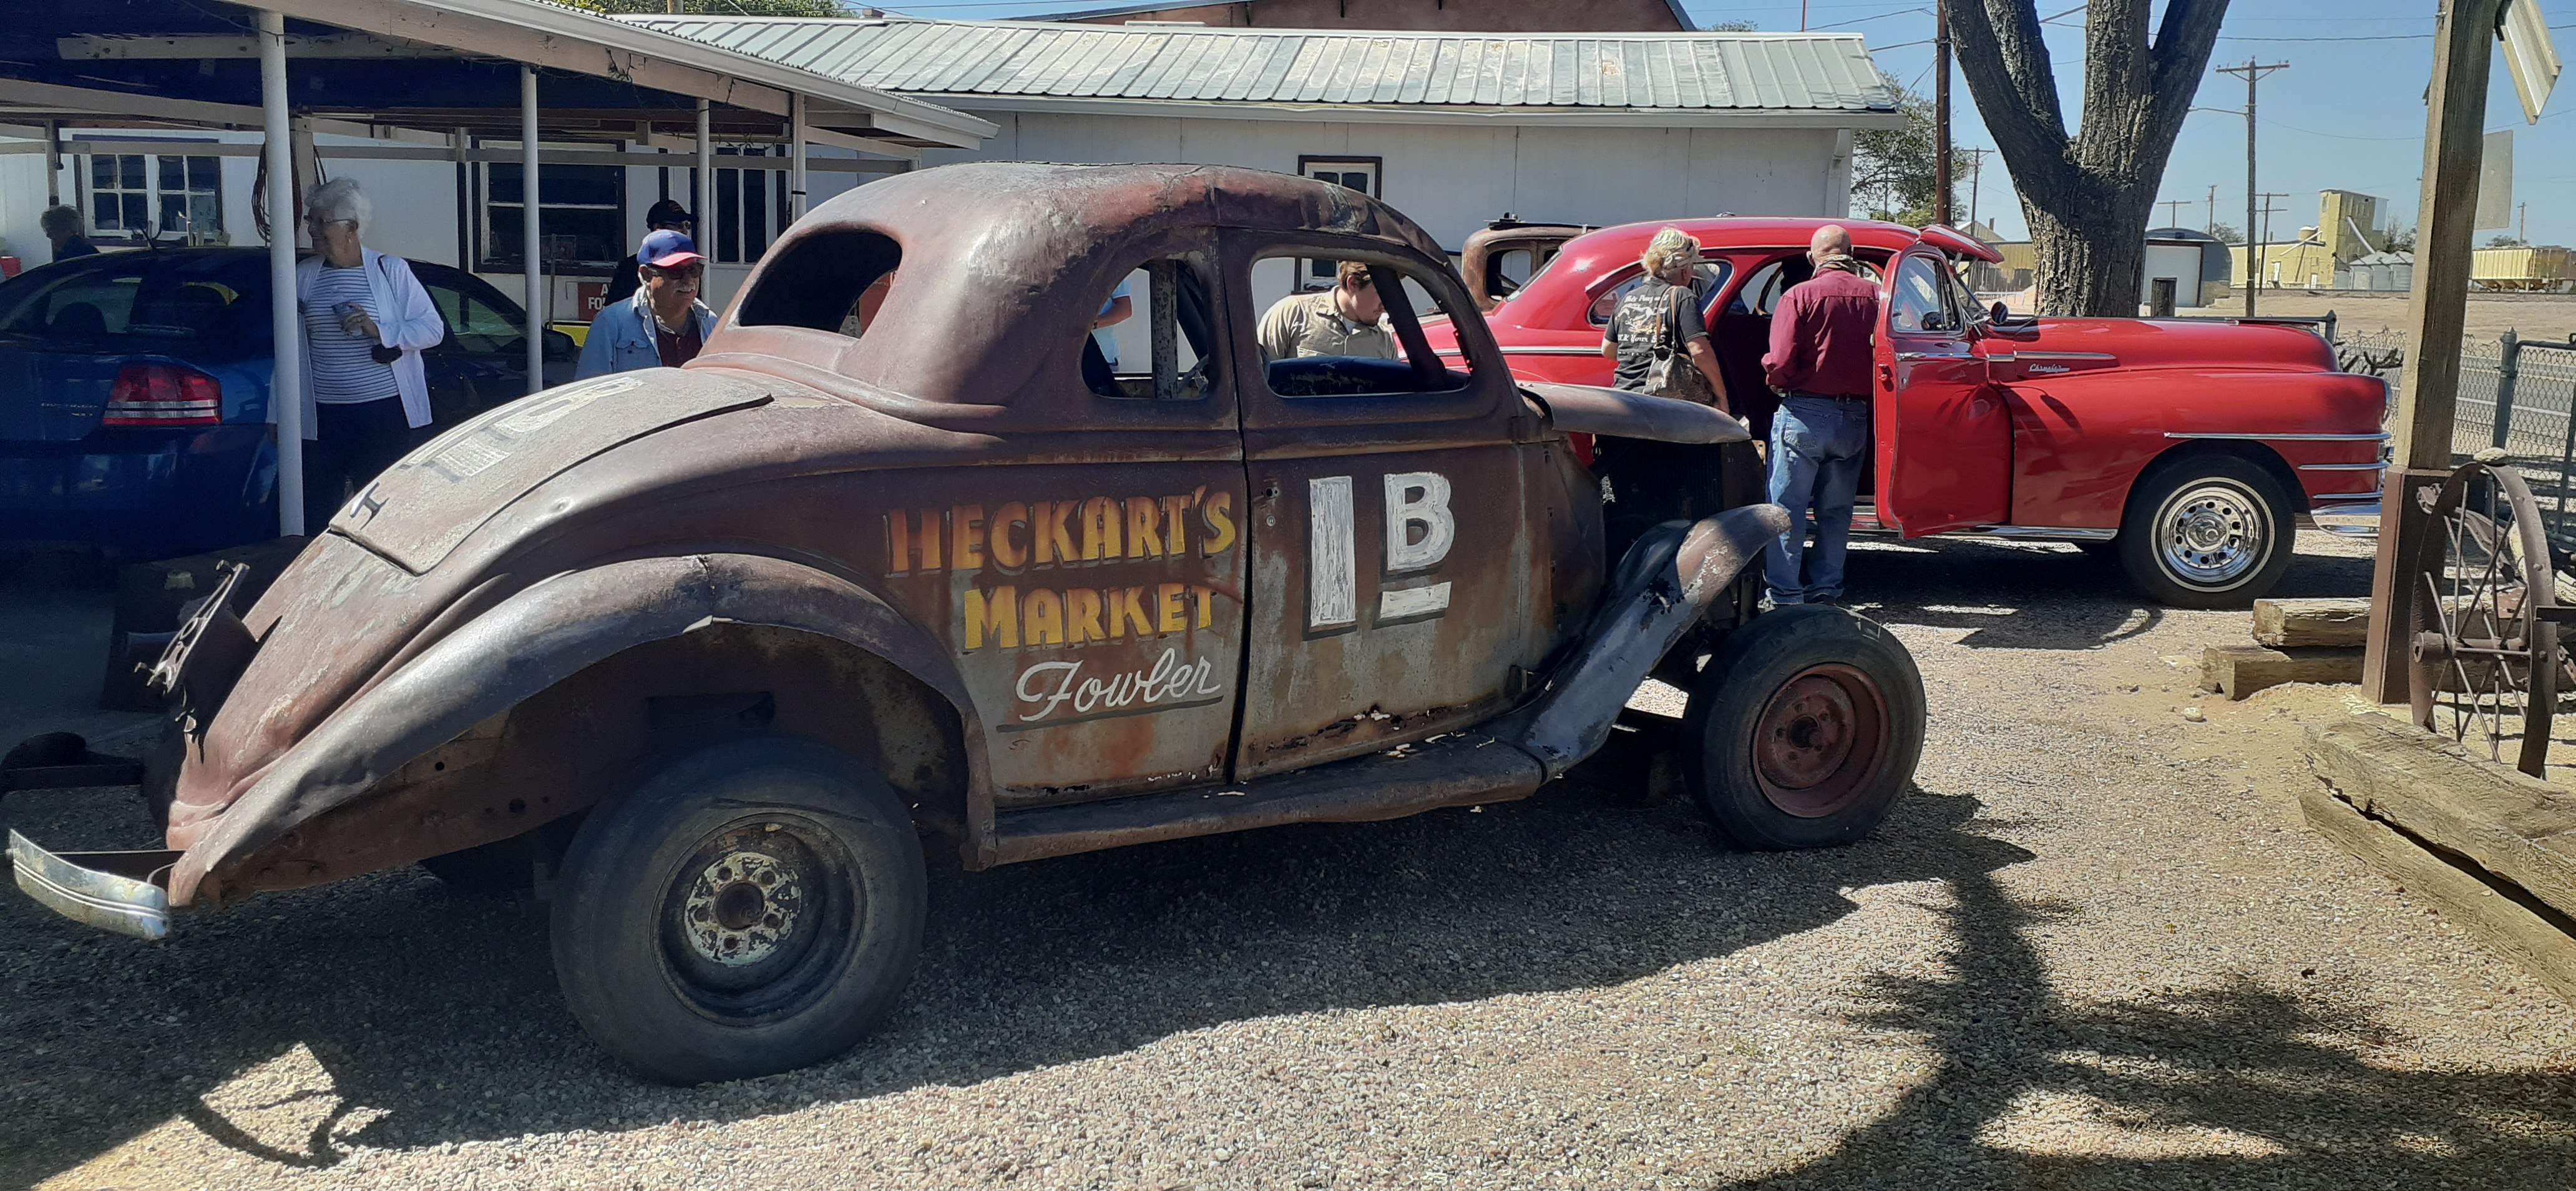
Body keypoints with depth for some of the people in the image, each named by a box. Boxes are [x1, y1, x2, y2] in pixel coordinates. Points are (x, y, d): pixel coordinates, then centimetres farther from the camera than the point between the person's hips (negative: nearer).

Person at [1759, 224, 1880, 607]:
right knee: (1836, 510, 15)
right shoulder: (1875, 295, 0)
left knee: (1787, 507, 4)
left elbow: (1780, 364, -15)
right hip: (1856, 417, 4)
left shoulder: (1800, 296, -10)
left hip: (1804, 413, -4)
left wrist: (1776, 381, 6)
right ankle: (1826, 587, 22)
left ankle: (1785, 594, 3)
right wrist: (1859, 388, 15)